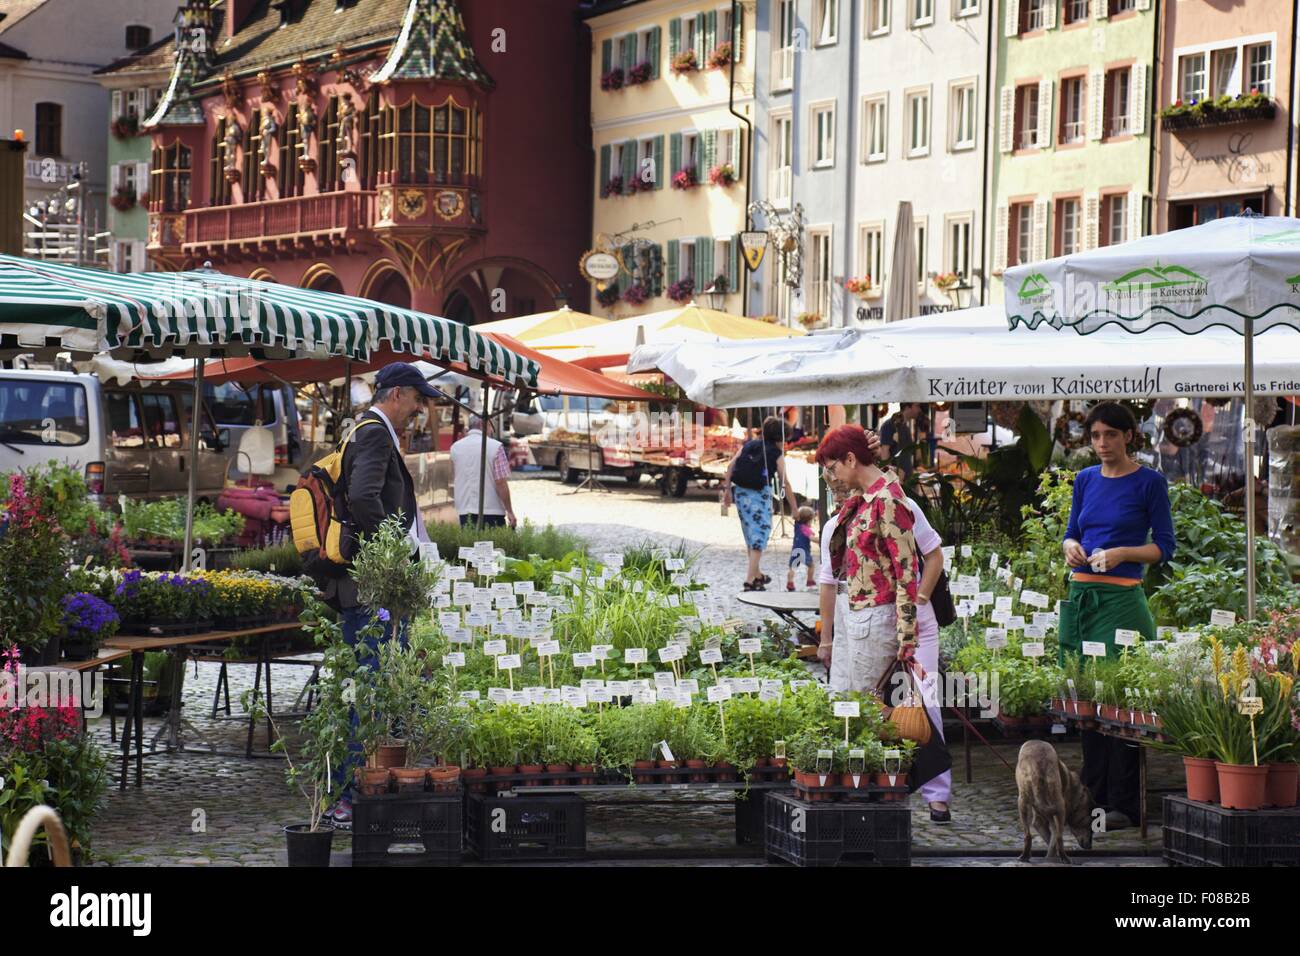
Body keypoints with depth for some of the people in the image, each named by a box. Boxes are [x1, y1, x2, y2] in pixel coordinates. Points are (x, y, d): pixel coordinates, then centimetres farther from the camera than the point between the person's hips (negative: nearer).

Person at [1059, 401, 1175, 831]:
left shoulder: (1149, 482, -3)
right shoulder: (1085, 479, 12)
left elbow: (1164, 545, -2)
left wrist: (1121, 553, -17)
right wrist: (1071, 546, -4)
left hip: (1122, 598, -5)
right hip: (1081, 594, 5)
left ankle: (1121, 804, -3)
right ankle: (1092, 796, 16)